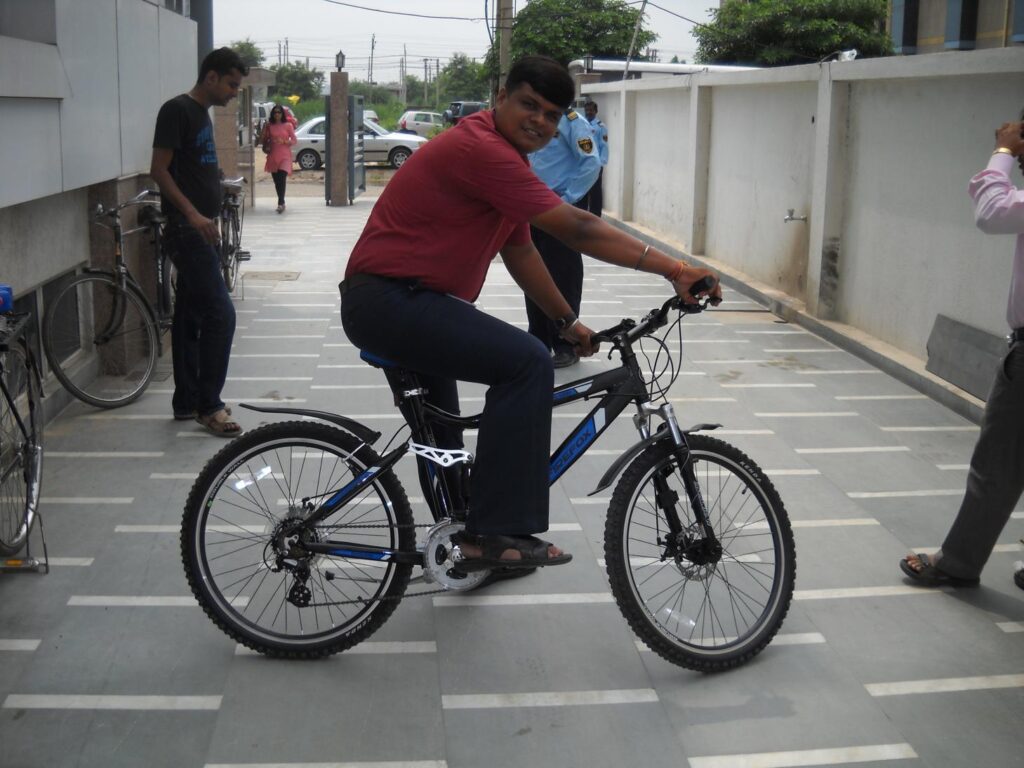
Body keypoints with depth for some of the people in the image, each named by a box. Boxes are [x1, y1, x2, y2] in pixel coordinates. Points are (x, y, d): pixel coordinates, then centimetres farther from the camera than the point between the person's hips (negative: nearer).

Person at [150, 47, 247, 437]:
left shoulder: (201, 113, 16)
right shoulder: (177, 110, -12)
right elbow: (159, 169, -17)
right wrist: (191, 213, -24)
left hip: (199, 229, 10)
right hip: (187, 229, -10)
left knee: (189, 315, 12)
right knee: (220, 313, -12)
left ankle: (186, 401, 19)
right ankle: (208, 405, -6)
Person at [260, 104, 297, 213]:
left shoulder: (288, 125, 2)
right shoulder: (269, 126, 8)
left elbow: (295, 140, 2)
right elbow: (263, 141, 12)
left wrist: (284, 141, -13)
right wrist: (264, 129, -5)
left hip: (285, 156, -3)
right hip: (273, 156, 4)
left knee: (282, 178, -20)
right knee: (276, 181, 8)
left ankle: (280, 203, -24)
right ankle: (281, 202, 20)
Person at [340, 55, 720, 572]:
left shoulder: (506, 159, 13)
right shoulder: (482, 150, -20)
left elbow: (519, 251, 20)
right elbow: (576, 229, -24)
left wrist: (567, 322, 19)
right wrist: (673, 270, -23)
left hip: (387, 302, 12)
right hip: (389, 301, -12)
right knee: (527, 363, -22)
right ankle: (495, 533, -19)